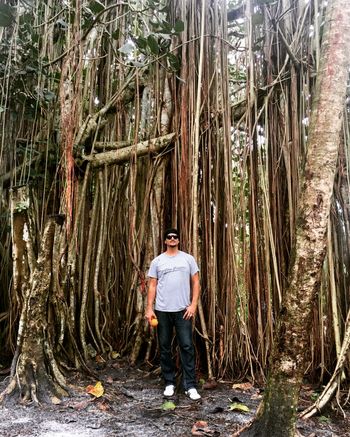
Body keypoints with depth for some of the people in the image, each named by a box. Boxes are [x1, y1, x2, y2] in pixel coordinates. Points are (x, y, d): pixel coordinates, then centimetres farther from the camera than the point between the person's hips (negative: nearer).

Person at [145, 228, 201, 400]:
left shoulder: (188, 259, 3)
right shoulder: (157, 261, 5)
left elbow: (195, 282, 3)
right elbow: (152, 286, 4)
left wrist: (193, 305, -7)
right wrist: (149, 309, -4)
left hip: (183, 310, -1)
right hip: (162, 310, 1)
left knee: (187, 346, -2)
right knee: (165, 347, 9)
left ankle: (190, 386, 7)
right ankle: (169, 383, 23)